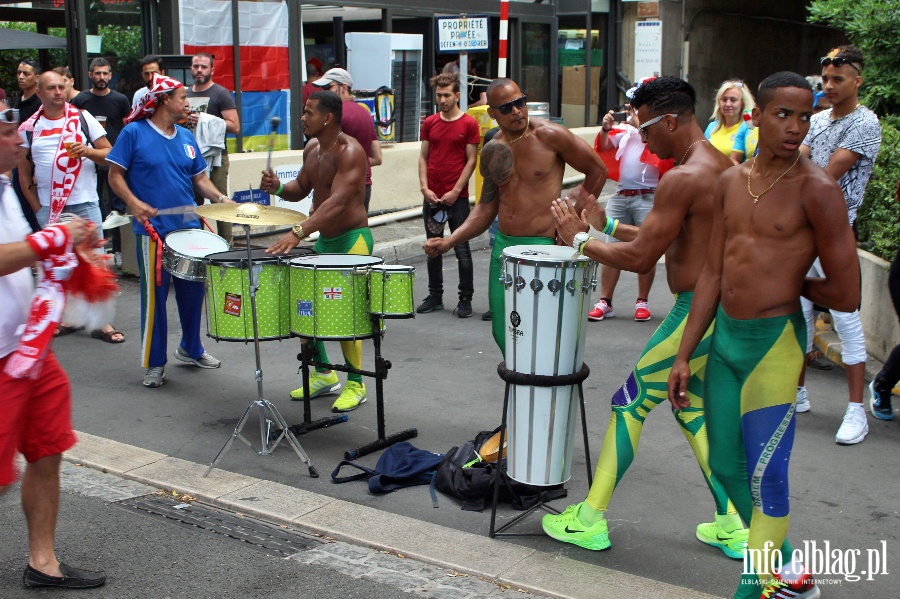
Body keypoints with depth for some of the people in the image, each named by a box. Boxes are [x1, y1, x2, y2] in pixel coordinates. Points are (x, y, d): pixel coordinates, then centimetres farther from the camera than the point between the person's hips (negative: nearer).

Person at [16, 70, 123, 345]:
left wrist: (88, 151, -18)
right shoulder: (29, 127, 6)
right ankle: (66, 317, 21)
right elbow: (23, 171, 11)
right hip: (49, 210, 2)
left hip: (85, 205, -2)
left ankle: (101, 321, 3)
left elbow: (109, 153, 2)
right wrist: (36, 207, 3)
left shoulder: (83, 118, 2)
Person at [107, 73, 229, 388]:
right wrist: (134, 202, -20)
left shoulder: (186, 137, 12)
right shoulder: (134, 133, -4)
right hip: (153, 229, -5)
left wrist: (221, 199, -3)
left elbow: (199, 178, 15)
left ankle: (191, 348, 32)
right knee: (154, 295, 0)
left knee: (193, 290, 12)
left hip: (189, 227, 6)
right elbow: (115, 175, -4)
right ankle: (154, 363, 11)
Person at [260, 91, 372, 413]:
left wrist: (298, 233, -41)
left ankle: (356, 385, 6)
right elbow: (301, 189, 19)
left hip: (352, 240, -9)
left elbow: (338, 201, -31)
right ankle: (324, 374, 24)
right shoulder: (312, 148, 8)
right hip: (323, 239, 9)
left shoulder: (349, 151, -20)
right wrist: (278, 187, -5)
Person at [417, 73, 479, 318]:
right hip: (432, 196, 4)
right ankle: (435, 296, 20)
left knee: (462, 249, -1)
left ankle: (465, 299, 8)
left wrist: (455, 191, -11)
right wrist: (425, 188, -3)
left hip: (457, 197, -4)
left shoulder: (469, 124, -3)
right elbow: (423, 157, 10)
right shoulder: (429, 123, 9)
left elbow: (471, 160, -4)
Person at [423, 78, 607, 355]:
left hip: (543, 246, -6)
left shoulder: (549, 135, -8)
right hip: (503, 246, 6)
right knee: (502, 333, 10)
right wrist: (449, 241, 1)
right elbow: (486, 209, 13)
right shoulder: (492, 152, 8)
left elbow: (597, 170, 2)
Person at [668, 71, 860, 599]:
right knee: (726, 466, 14)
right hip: (724, 336, 7)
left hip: (774, 342, -7)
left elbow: (846, 295, -14)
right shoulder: (731, 181, 6)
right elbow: (713, 273, 9)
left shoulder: (816, 189, -14)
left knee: (765, 475, -2)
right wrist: (685, 355, 8)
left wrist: (793, 282, 3)